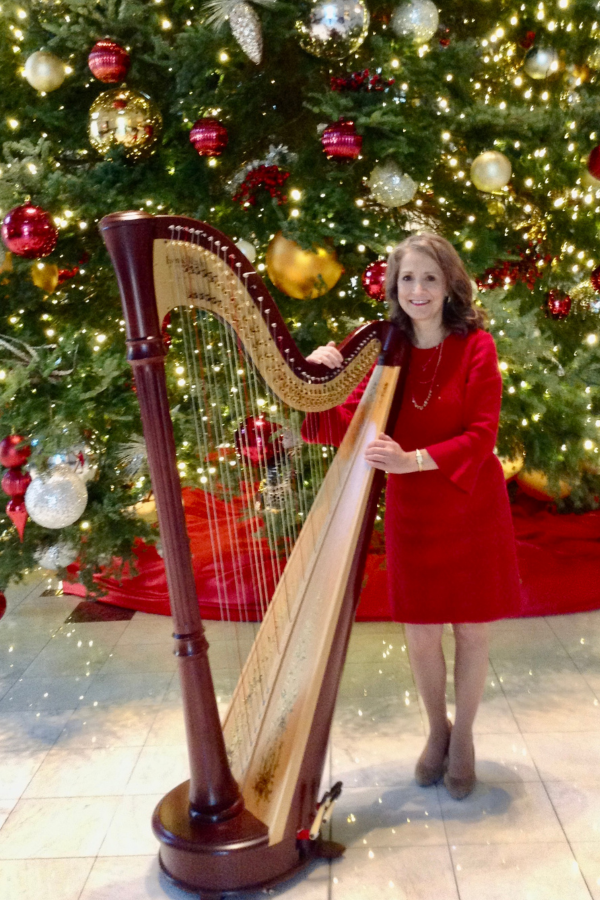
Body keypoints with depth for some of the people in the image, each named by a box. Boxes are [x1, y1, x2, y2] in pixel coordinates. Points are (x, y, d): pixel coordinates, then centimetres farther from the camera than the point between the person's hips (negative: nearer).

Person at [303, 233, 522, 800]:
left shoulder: (475, 345, -9)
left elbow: (482, 434, -15)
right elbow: (348, 423, -3)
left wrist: (414, 459, -27)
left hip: (473, 512, -2)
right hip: (411, 514, 2)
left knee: (470, 628, 10)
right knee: (419, 631, 11)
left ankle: (463, 736, 33)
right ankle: (436, 729, 37)